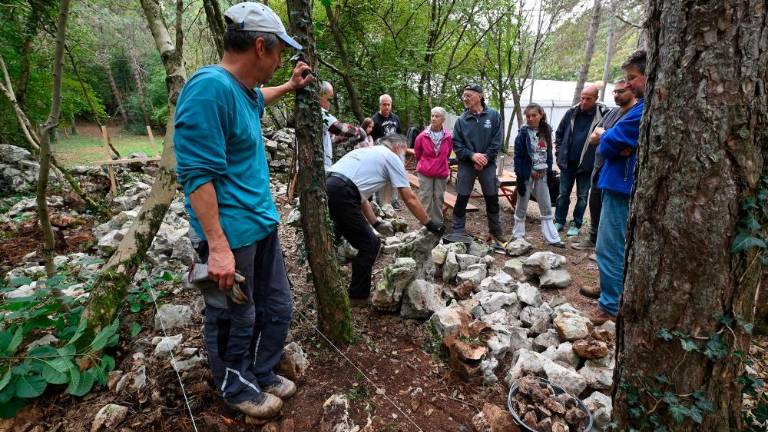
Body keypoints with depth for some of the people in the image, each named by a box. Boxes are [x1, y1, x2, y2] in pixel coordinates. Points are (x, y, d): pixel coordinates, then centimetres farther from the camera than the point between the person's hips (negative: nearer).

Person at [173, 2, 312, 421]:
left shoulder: (244, 89, 9)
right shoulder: (210, 88, -21)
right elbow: (197, 174, -23)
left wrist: (290, 86, 40)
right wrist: (218, 246, -24)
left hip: (262, 223, 10)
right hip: (233, 233, -9)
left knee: (277, 309, 19)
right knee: (235, 322, 12)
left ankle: (262, 373, 41)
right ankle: (237, 388, 36)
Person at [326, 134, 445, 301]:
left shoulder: (366, 151, 32)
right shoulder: (392, 158, 9)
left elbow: (360, 196, 33)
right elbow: (410, 199, 6)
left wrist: (377, 224, 35)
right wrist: (430, 224, 16)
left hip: (325, 187, 9)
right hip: (341, 195, -9)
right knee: (369, 245, 4)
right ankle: (359, 296, 17)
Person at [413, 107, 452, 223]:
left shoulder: (448, 136, -8)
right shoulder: (423, 136, -11)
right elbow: (417, 153, 8)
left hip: (442, 172, 2)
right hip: (425, 172, -1)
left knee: (439, 197, 10)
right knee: (425, 197, 3)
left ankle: (438, 223, 22)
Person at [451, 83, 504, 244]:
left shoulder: (493, 115, -1)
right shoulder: (461, 120, 1)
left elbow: (497, 141, -3)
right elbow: (456, 144, -2)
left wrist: (486, 158, -14)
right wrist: (472, 155, -16)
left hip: (488, 165, 0)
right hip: (466, 165, 0)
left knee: (492, 200, 10)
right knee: (461, 200, 2)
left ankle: (496, 233, 25)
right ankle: (457, 233, 14)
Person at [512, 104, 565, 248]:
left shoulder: (546, 132, 4)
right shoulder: (523, 133, -9)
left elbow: (548, 153, 9)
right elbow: (518, 156, -12)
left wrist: (549, 172, 4)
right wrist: (519, 176, -17)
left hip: (542, 175, 5)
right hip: (527, 174, -5)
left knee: (546, 207, 8)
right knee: (522, 206, 6)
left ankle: (551, 238, 15)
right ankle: (518, 236, 18)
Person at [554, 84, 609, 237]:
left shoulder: (603, 114, -10)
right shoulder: (572, 112, 0)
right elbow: (559, 133, 11)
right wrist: (559, 152, 6)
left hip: (587, 164, -3)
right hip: (567, 162, 3)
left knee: (582, 197, 9)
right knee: (563, 194, 11)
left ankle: (576, 224, 20)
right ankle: (559, 221, 24)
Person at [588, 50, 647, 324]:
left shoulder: (646, 109, -20)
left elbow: (610, 144, -19)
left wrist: (603, 136, 3)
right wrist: (615, 143, -10)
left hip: (622, 186, -11)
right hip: (627, 185, 11)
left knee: (610, 249, -4)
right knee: (621, 248, 20)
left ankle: (611, 307, 6)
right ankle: (615, 293, 34)